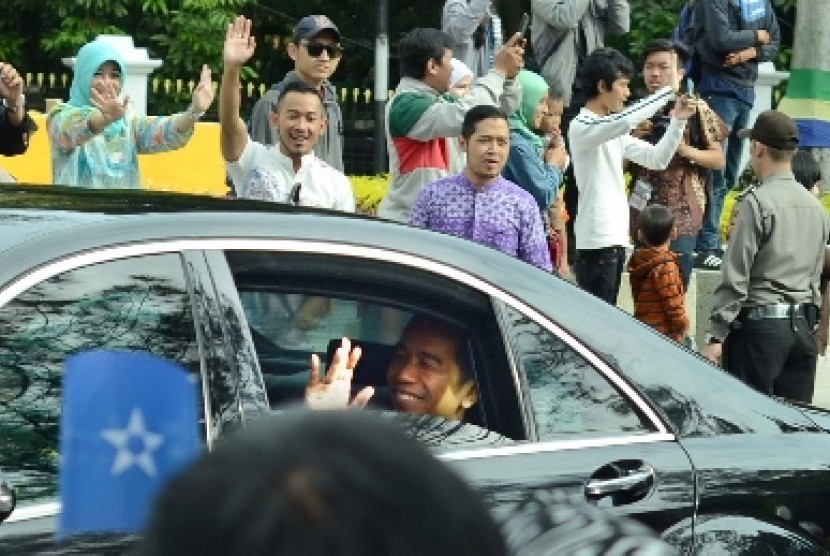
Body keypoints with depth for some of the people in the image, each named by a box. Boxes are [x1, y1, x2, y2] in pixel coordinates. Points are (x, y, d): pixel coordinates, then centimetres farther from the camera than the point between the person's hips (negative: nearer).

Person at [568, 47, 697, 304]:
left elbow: (656, 158, 17)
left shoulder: (615, 133, 18)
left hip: (616, 238, 9)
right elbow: (625, 120, -29)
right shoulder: (582, 127, -11)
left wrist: (678, 120, 3)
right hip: (596, 242, -9)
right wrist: (668, 91, -19)